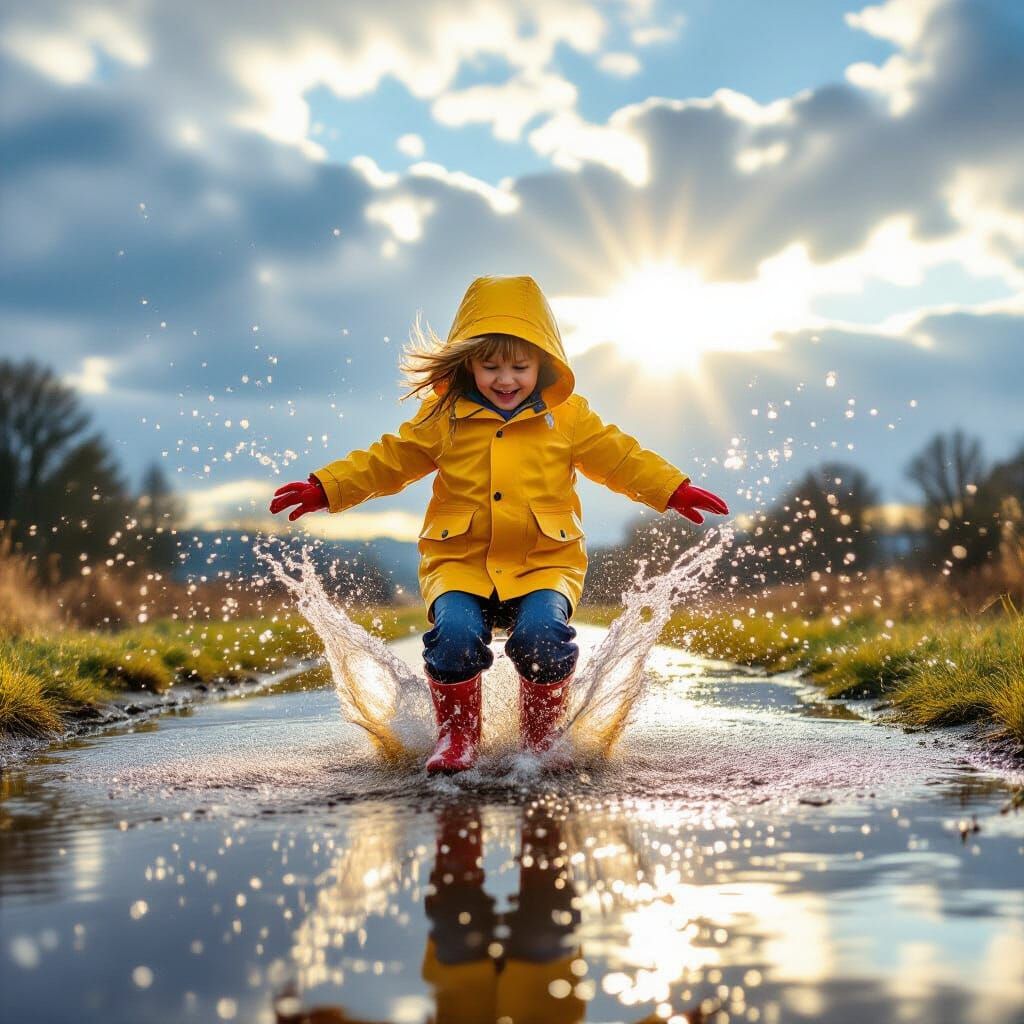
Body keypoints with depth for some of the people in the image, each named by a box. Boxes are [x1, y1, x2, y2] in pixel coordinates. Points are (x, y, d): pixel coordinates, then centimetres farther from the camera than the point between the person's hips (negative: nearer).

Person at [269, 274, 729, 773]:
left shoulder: (569, 417, 8)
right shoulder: (444, 416, 7)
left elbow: (620, 458, 12)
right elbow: (387, 460, 10)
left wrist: (675, 490, 1)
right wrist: (324, 488, 1)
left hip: (545, 561, 0)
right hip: (460, 560, 0)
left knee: (543, 634, -28)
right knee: (454, 634, -28)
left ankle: (542, 737, 1)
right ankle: (457, 736, -1)